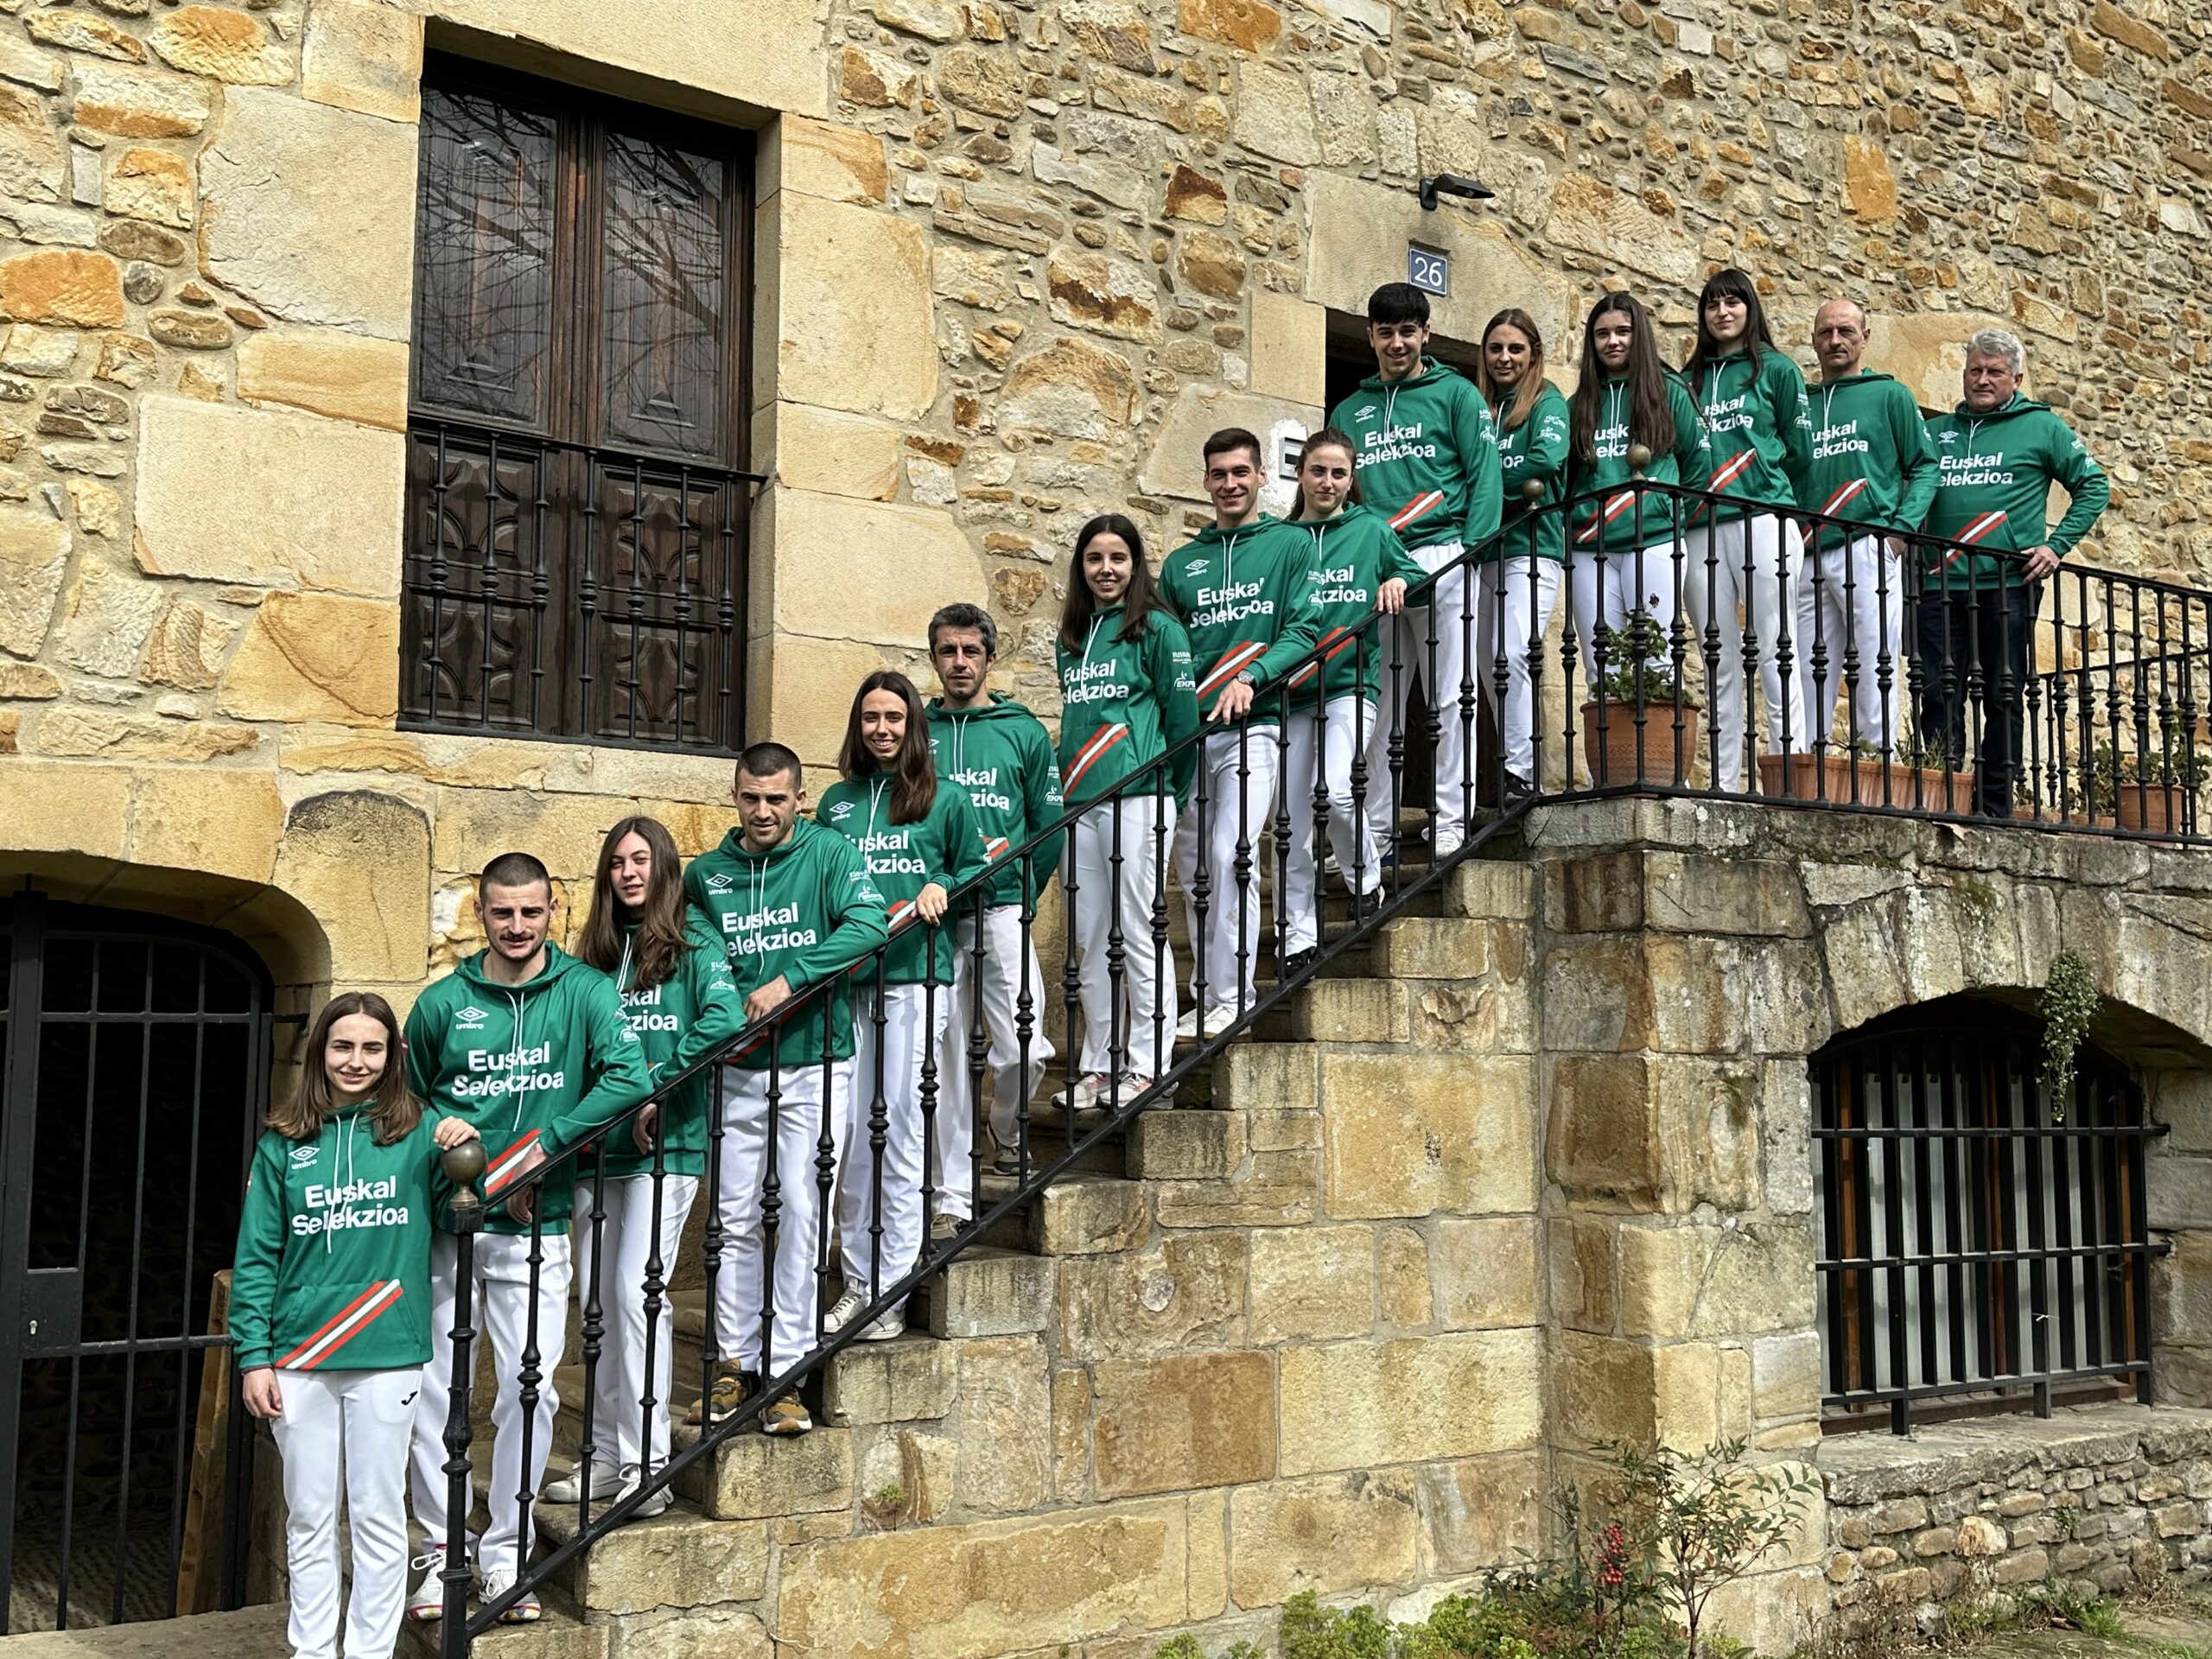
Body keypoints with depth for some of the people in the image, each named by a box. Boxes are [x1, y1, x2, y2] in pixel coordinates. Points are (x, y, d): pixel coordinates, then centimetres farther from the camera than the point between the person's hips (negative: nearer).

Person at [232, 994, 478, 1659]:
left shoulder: (418, 1132, 1)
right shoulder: (284, 1142, 3)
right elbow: (256, 1255, 3)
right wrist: (254, 1355, -2)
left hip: (387, 1355, -1)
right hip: (300, 1358, 1)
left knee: (378, 1516, 7)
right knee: (309, 1517, 12)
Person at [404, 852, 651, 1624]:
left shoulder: (585, 993, -2)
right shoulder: (442, 1004, 3)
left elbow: (629, 1077, -17)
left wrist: (545, 1143, -18)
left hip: (535, 1229, -1)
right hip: (446, 1222, 1)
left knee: (530, 1388, 0)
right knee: (433, 1388, 4)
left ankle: (505, 1550, 15)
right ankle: (440, 1549, 20)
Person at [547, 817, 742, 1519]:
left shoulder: (692, 941, -2)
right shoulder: (595, 951, 15)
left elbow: (725, 1017, -18)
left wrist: (657, 1088, -18)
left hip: (665, 1145, -6)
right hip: (596, 1146, 6)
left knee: (637, 1291, -11)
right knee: (597, 1301, 9)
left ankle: (646, 1465, -3)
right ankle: (607, 1456, 20)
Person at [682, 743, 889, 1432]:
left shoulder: (829, 853, -3)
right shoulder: (705, 873, 8)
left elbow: (869, 923, -18)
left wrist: (790, 979, -23)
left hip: (813, 1063, -3)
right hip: (737, 1067, 3)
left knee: (801, 1214, -2)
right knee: (736, 1219, 7)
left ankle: (788, 1370, 6)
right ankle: (735, 1363, 19)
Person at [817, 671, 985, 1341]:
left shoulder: (945, 799, 5)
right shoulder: (836, 801, 14)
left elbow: (977, 869, 12)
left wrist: (942, 888, -8)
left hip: (914, 978, -3)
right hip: (844, 981, 3)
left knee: (902, 1134, -2)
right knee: (850, 1137, 5)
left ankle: (891, 1292, 6)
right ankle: (858, 1282, 17)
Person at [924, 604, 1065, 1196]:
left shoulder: (1023, 732, 7)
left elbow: (1050, 825, 7)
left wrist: (1018, 895, 2)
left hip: (1002, 909, -1)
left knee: (1021, 1048, -7)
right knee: (945, 1049, 2)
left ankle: (1008, 1130, 25)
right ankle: (953, 1191, 10)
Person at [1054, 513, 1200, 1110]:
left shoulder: (1158, 628, -2)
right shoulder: (1072, 636, 17)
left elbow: (1182, 716, -3)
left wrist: (1170, 797, 0)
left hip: (1137, 797, -6)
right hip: (1079, 802, 7)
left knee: (1138, 935, -4)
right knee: (1090, 942, 8)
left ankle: (1146, 1066, 3)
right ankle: (1100, 1066, 16)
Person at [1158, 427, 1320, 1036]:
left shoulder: (1290, 545, 7)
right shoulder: (1181, 563, 17)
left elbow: (1304, 630, -3)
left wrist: (1251, 675, -18)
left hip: (1253, 723, -4)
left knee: (1230, 857, -15)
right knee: (1193, 868, 6)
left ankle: (1232, 997, -9)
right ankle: (1204, 994, 15)